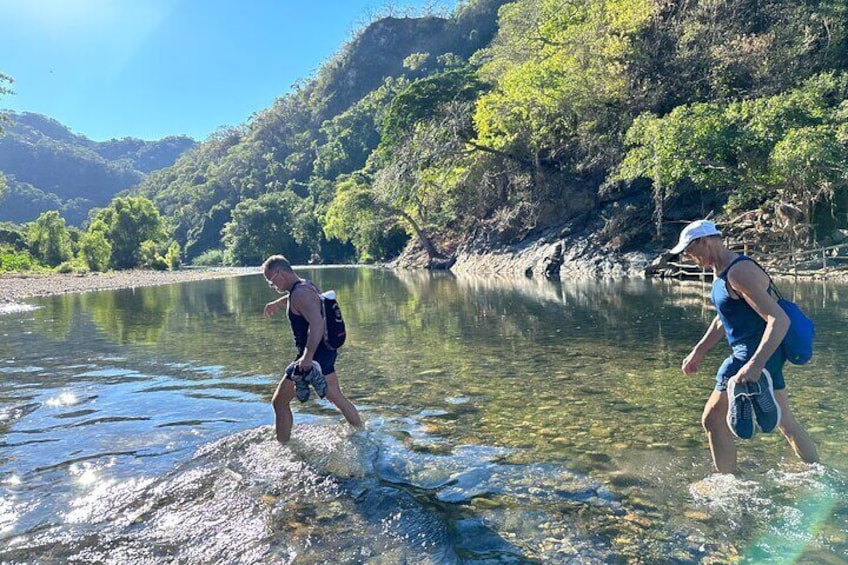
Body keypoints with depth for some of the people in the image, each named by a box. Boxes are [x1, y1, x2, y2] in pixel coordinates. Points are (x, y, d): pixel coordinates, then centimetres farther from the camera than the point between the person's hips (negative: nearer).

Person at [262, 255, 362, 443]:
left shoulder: (300, 293, -20)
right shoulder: (306, 286, 11)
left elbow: (317, 323, -34)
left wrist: (308, 356, -39)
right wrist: (277, 303, 52)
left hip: (314, 355, -10)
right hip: (327, 352, 10)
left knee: (279, 402, 2)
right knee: (337, 398, 21)